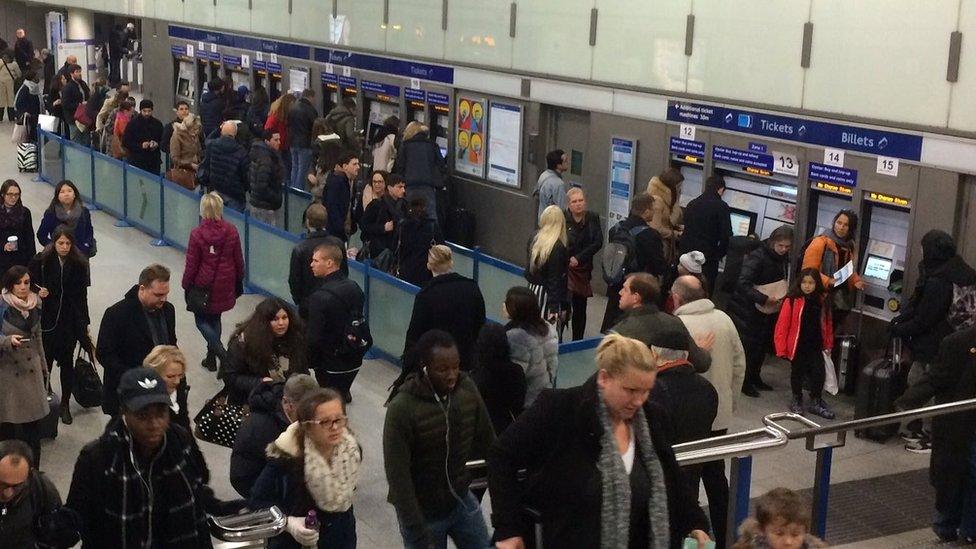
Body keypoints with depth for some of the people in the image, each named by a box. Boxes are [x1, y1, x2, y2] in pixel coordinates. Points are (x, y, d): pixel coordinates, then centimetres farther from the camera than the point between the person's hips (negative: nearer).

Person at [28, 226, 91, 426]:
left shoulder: (78, 264, -2)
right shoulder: (40, 262, -7)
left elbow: (82, 296, 3)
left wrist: (84, 324, 5)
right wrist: (37, 293, -18)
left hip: (70, 321, 1)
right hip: (46, 320, -1)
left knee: (67, 361, 9)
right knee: (46, 360, 1)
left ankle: (65, 404, 21)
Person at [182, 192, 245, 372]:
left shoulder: (197, 234, -18)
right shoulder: (231, 231, -8)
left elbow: (191, 264, -11)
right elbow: (238, 260, 2)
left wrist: (187, 285, 3)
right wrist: (239, 281, 17)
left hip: (204, 285, -4)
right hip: (225, 285, 4)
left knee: (201, 320, 11)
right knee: (215, 319, 20)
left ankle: (221, 353, -7)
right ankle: (211, 358, 27)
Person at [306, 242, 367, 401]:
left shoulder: (320, 297, -23)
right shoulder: (354, 287, 0)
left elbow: (314, 337, -21)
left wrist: (310, 362, -6)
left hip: (331, 364, -7)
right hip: (354, 360, 7)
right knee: (342, 394, 25)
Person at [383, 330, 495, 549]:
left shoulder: (467, 389, -11)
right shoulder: (402, 409, -26)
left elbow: (487, 443, 3)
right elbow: (398, 478, -22)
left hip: (461, 500, 5)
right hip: (423, 512, -5)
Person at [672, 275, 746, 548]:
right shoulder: (724, 319, 1)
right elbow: (739, 364, 7)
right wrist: (731, 401, 18)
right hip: (721, 414, 6)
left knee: (687, 480, 5)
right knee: (716, 476, 19)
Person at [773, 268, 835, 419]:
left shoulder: (822, 301, -1)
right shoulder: (792, 301, -13)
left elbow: (827, 323, 7)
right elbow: (782, 325, -13)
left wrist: (828, 344, 7)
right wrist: (782, 349, -14)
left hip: (816, 346, 3)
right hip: (797, 346, -3)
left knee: (819, 373, 2)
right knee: (797, 373, 13)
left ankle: (816, 402, 19)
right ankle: (797, 401, 30)